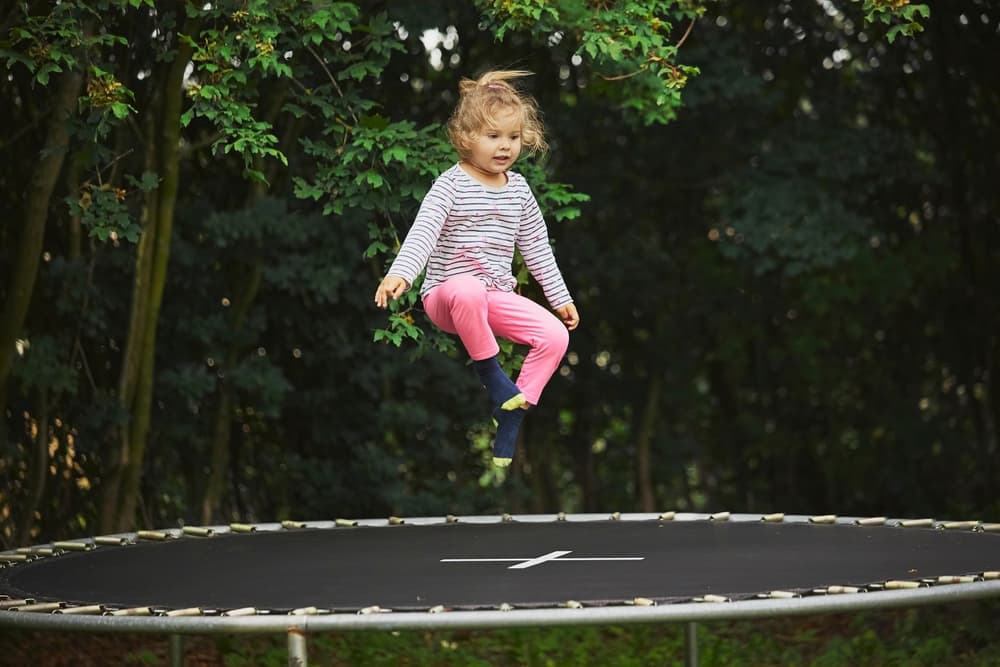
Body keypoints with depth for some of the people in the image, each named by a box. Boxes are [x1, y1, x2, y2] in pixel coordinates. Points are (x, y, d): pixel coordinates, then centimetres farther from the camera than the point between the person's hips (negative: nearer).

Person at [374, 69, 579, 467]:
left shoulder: (519, 189, 7)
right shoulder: (451, 185, -11)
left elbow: (537, 248, 16)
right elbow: (423, 233, -24)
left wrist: (560, 297, 17)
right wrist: (400, 274, -40)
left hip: (497, 296, 6)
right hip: (446, 295, -6)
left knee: (556, 336, -13)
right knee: (468, 291, -41)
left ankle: (512, 414, -4)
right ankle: (490, 372, -19)